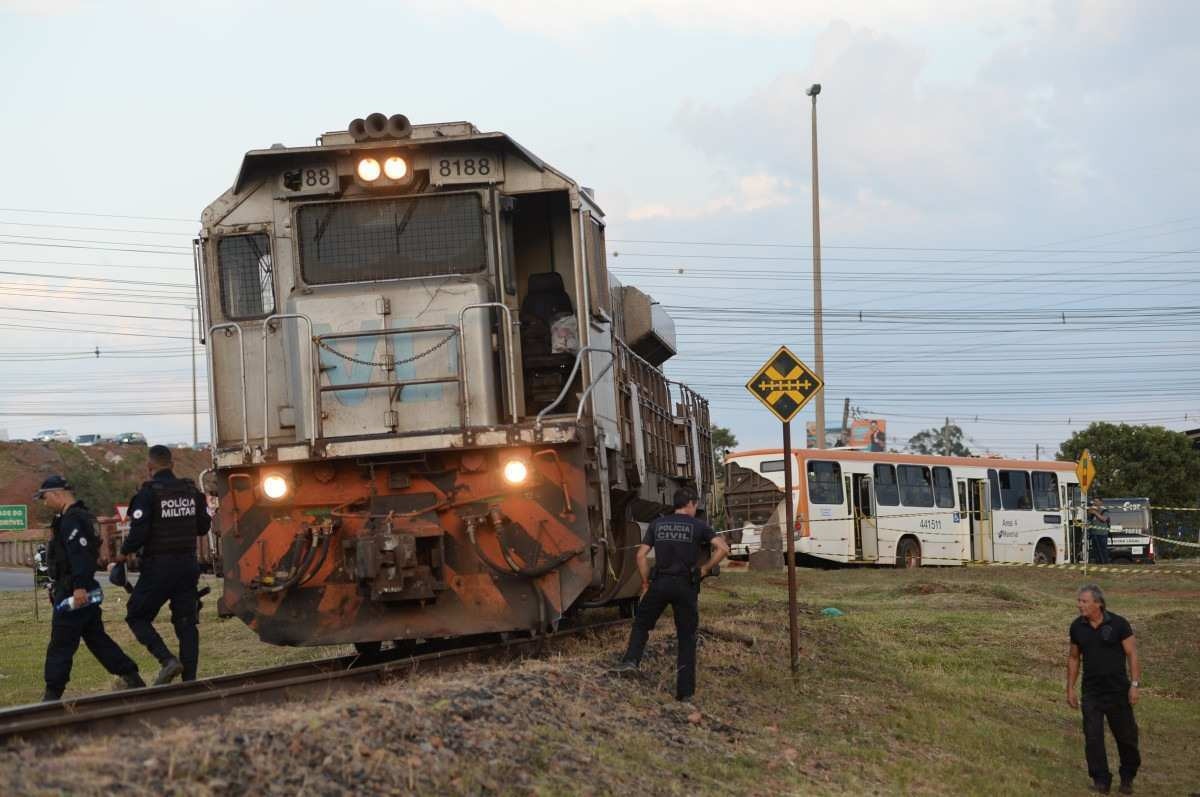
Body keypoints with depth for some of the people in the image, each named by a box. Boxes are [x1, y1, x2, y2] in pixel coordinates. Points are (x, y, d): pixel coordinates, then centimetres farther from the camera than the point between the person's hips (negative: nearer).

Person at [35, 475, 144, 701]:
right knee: (95, 636, 15)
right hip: (81, 589, 11)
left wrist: (79, 587, -31)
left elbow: (80, 554, -27)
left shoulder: (71, 520, -16)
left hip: (72, 592, -10)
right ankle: (131, 677, 15)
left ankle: (53, 693, -1)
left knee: (60, 644, -5)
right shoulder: (81, 515, 17)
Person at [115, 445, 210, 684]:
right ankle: (189, 677, 5)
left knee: (137, 616, 6)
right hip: (188, 564, 5)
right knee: (186, 622, 9)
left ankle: (167, 660, -11)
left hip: (159, 566, -5)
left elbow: (139, 532, -17)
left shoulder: (148, 493, -13)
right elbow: (203, 526, 13)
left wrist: (124, 552, 0)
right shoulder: (191, 491, 5)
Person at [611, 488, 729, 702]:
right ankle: (685, 690, 4)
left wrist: (646, 582, 12)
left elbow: (641, 555, 3)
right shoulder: (698, 526, 3)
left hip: (660, 582, 1)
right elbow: (723, 549, -8)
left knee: (641, 623, 21)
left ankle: (631, 659, -4)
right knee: (687, 638, 7)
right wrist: (705, 569, 4)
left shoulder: (657, 524, 9)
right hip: (686, 586, -1)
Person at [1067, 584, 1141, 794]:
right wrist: (1070, 688, 10)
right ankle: (1101, 780, 7)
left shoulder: (1118, 624, -9)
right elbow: (1073, 658, 12)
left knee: (1126, 737, 7)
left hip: (1118, 691, -2)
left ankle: (1127, 777, 26)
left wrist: (1135, 684, -13)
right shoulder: (1077, 627, 1)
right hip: (1091, 693, 2)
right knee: (1093, 738, -3)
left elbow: (1132, 655, -7)